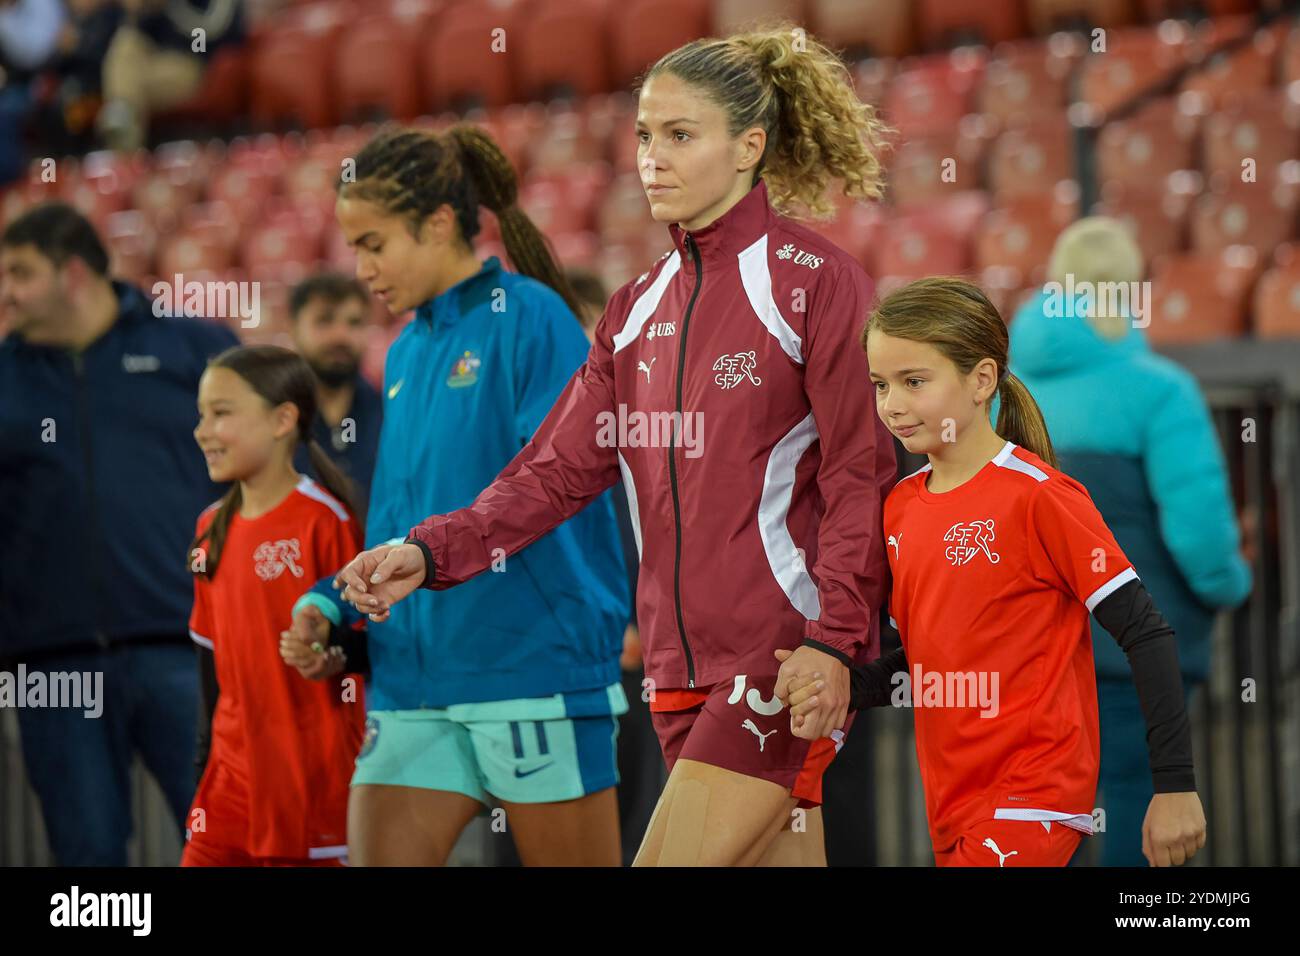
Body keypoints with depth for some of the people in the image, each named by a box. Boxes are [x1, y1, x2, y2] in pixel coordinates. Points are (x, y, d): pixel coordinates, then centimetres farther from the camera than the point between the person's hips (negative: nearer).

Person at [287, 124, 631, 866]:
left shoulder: (530, 317, -7)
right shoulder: (407, 353, 16)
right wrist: (331, 603, 6)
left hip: (538, 667, -7)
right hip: (415, 681, 7)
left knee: (570, 860, 1)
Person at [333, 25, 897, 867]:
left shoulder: (816, 282, -5)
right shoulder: (643, 306, 15)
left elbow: (861, 475, -9)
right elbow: (562, 467, 12)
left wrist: (831, 642, -19)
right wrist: (432, 553, -2)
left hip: (784, 655, -7)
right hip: (685, 669, 7)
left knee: (669, 861, -15)